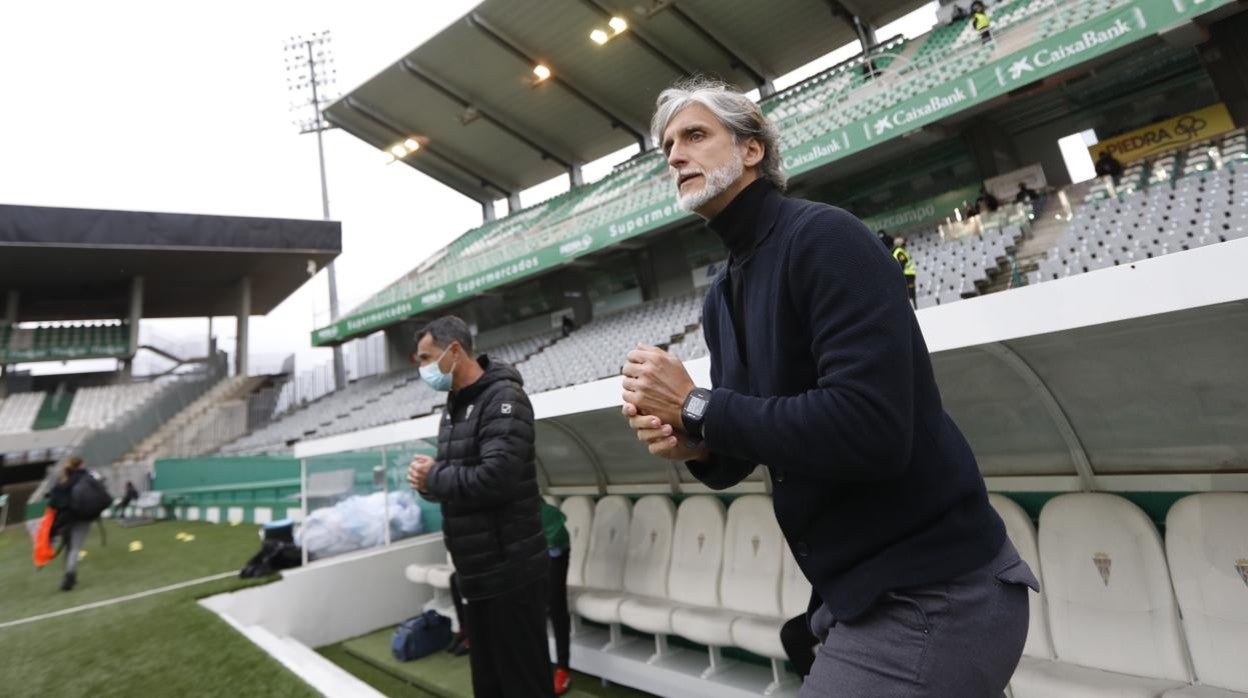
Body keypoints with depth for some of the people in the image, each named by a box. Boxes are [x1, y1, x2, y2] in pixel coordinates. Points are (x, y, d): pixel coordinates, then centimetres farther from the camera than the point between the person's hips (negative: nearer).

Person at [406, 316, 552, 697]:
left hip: (510, 575, -9)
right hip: (478, 575, 9)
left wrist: (433, 477, -14)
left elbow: (496, 479, -28)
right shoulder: (455, 405, 13)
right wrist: (428, 479, -6)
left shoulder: (503, 398, -16)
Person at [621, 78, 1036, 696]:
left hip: (930, 596, -8)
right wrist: (690, 444, -11)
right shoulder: (719, 300, 8)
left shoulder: (822, 236, -17)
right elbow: (739, 458, 12)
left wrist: (695, 406, -21)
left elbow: (870, 429, -30)